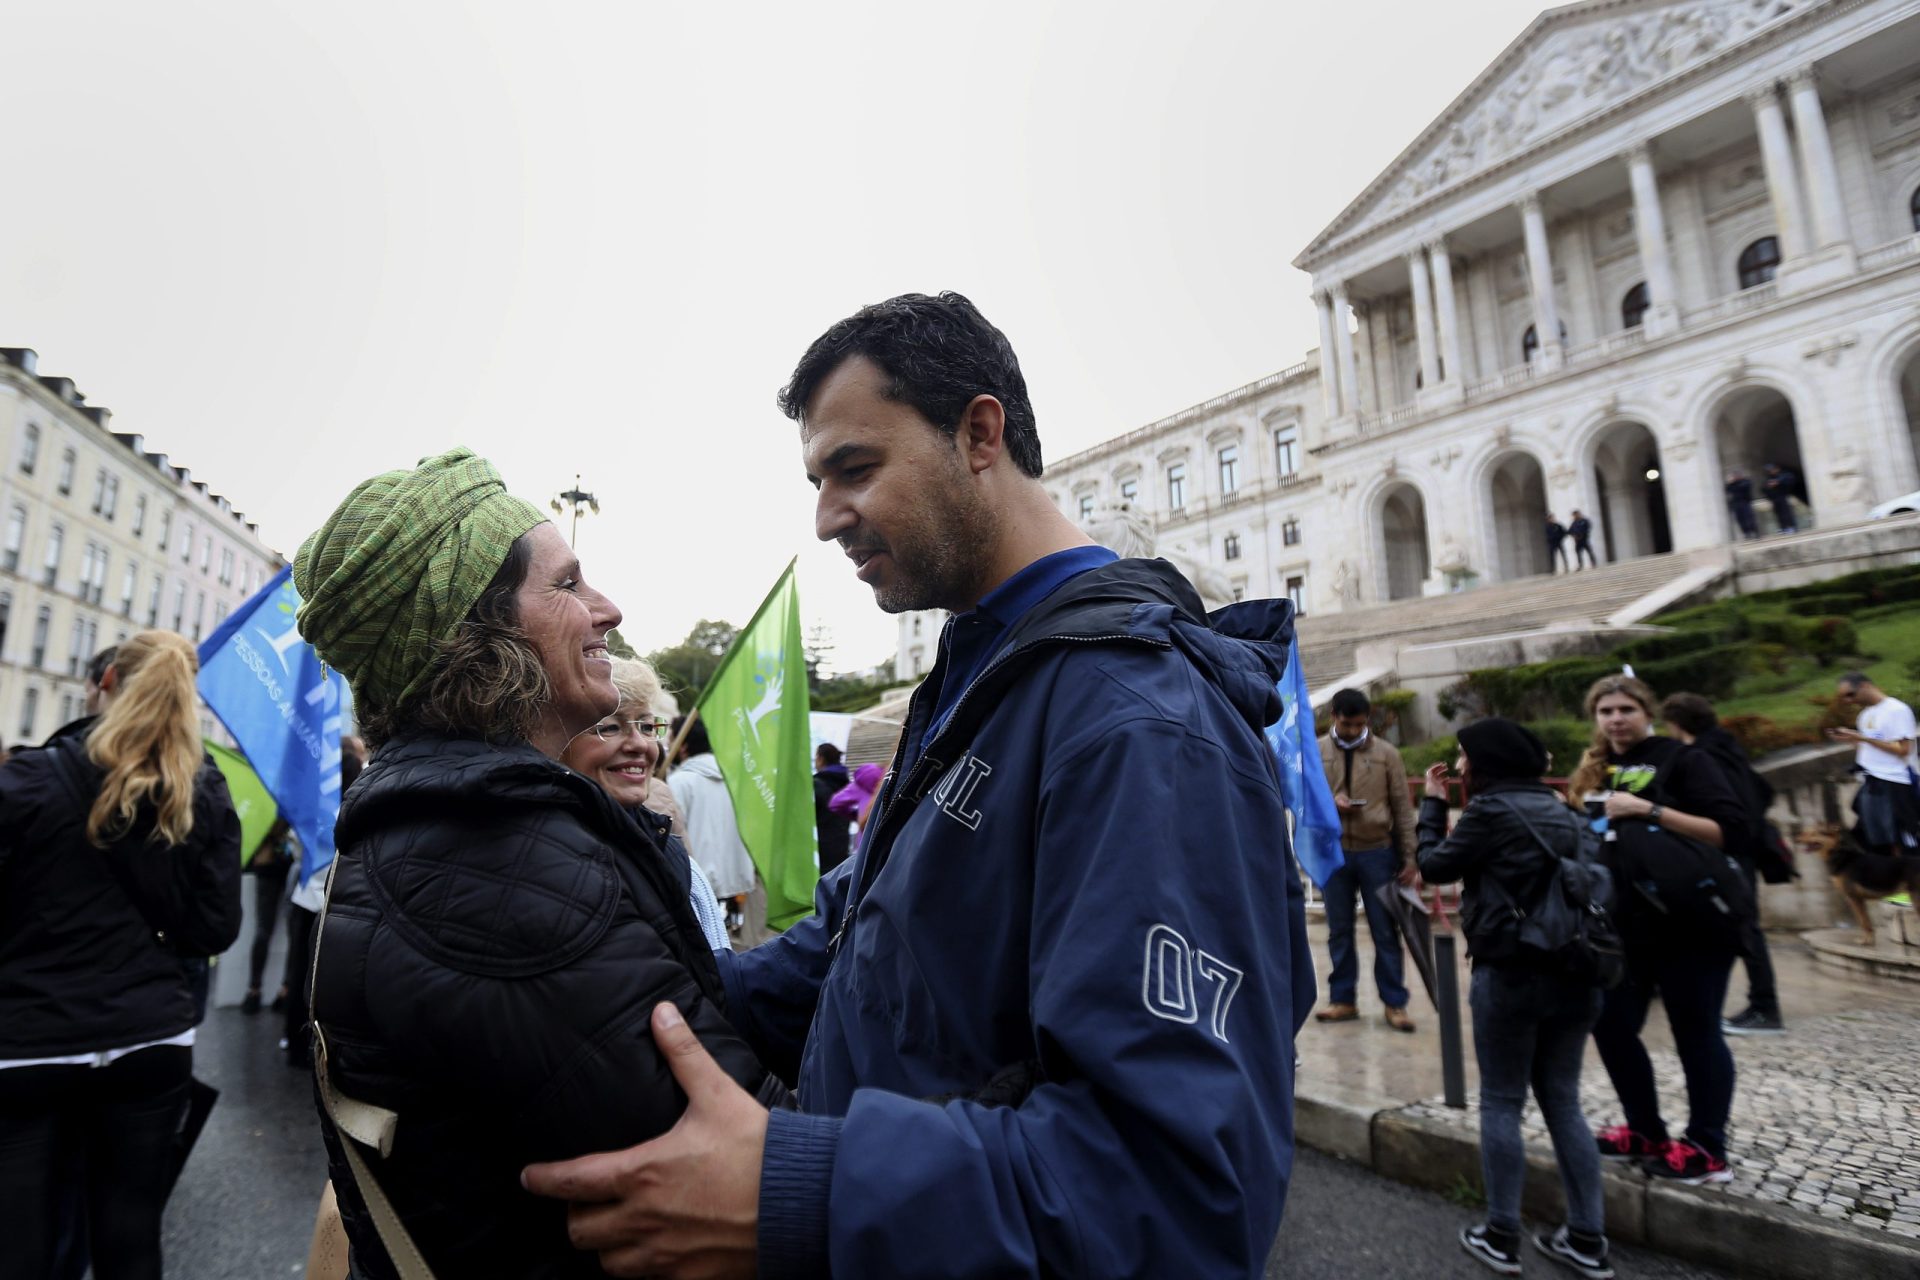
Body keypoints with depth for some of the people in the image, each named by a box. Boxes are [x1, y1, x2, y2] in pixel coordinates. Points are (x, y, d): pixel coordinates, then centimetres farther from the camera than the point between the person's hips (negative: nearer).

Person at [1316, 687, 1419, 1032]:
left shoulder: (1387, 754, -1)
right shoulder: (1316, 752, 1)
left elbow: (1402, 808, 2)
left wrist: (1408, 857, -1)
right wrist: (1329, 802, -15)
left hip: (1378, 852, -1)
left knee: (1386, 931, 6)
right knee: (1339, 931, 10)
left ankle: (1394, 1003, 16)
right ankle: (1343, 1000, 20)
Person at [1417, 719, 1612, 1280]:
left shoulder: (1491, 809, -11)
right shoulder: (1558, 810, 10)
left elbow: (1434, 865, -3)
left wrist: (1433, 804, 7)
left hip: (1510, 974, -7)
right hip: (1573, 971, 7)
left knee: (1501, 1103, 5)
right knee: (1563, 1100, 15)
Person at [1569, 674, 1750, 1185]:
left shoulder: (1682, 759, -7)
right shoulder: (1595, 770, 10)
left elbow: (1731, 829, -18)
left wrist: (1649, 810, -24)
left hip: (1690, 924, -6)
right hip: (1623, 926, 6)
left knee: (1695, 1034, 4)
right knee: (1611, 1025, 10)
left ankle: (1706, 1150, 19)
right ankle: (1647, 1133, 28)